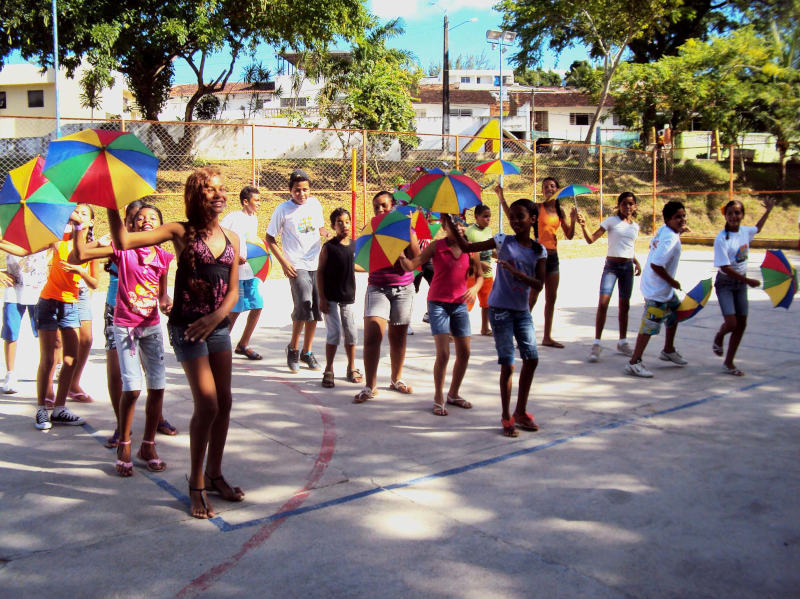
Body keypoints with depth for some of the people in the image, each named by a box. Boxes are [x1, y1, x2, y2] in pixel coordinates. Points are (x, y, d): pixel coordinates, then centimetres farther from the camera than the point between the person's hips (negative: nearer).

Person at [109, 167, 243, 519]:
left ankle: (214, 475, 23)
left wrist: (216, 317, -10)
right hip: (186, 327, -5)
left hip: (218, 326, 5)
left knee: (224, 402, 7)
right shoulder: (181, 233, -6)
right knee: (207, 404, -10)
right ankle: (196, 483, 7)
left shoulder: (231, 238, 8)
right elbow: (123, 242, -15)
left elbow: (233, 290, 6)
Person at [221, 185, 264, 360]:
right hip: (235, 272, -7)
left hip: (252, 270, 7)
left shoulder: (254, 219, 14)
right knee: (235, 311, -2)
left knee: (257, 307, 4)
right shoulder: (232, 218, -10)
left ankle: (243, 345, 18)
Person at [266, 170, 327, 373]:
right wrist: (284, 262, -9)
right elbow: (270, 238, 1)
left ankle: (307, 352, 20)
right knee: (303, 305, -18)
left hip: (317, 264, 5)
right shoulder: (283, 209, -4)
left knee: (315, 309, 6)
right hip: (297, 266, -5)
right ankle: (293, 348, 2)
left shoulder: (315, 204, 9)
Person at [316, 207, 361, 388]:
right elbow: (320, 272, -8)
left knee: (351, 334, 8)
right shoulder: (328, 247, -9)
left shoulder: (353, 245, 4)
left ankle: (351, 368, 23)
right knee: (334, 334, -5)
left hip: (348, 298, 5)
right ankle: (328, 371, 8)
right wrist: (322, 298, -11)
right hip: (331, 298, -4)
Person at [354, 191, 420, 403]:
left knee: (398, 337, 9)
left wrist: (408, 233, -13)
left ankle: (396, 379, 27)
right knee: (372, 336, -13)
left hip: (403, 288, 1)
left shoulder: (405, 230, 4)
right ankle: (370, 386, -7)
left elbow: (415, 260, -8)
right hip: (377, 288, 0)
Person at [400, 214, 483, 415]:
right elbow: (410, 266, -13)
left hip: (460, 305, 4)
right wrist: (401, 255, -33)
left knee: (464, 353, 6)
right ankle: (438, 398, 5)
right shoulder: (436, 246, -7)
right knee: (443, 353, -11)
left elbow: (479, 276, 8)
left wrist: (475, 289, -13)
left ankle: (454, 394, 25)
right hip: (438, 304, -4)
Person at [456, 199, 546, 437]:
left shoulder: (539, 251, 3)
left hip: (522, 310, 4)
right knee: (508, 365, -3)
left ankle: (520, 412, 24)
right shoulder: (503, 242, -3)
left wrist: (516, 272, -21)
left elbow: (539, 284, -6)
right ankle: (506, 417, 12)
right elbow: (467, 247, -4)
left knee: (531, 359, 6)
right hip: (500, 310, -4)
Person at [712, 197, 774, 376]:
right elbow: (725, 267, -20)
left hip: (741, 283, 6)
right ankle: (719, 337, 23)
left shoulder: (745, 231, 1)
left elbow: (757, 228, 28)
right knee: (731, 323, -15)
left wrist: (768, 210, 29)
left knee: (742, 324, 6)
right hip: (725, 283, -6)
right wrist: (748, 280, -17)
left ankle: (729, 362, 17)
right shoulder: (721, 239, -18)